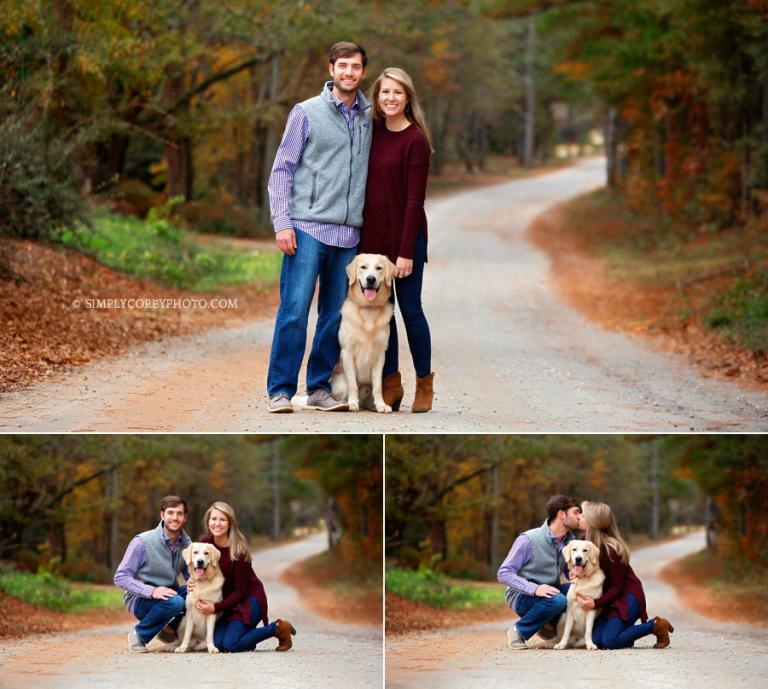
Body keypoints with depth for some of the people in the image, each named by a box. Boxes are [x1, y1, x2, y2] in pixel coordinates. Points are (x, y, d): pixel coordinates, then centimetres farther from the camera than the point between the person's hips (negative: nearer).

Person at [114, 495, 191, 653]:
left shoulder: (186, 543, 0)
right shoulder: (142, 542, -16)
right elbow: (120, 577, -18)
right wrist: (151, 591, -32)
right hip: (140, 599, -6)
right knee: (174, 602, -35)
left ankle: (171, 627, 3)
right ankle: (139, 634, -10)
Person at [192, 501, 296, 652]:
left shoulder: (238, 550, -23)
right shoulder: (205, 543, -7)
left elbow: (240, 591, -18)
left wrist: (216, 607, -26)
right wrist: (193, 583, -15)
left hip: (249, 599, -6)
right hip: (226, 598, 6)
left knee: (230, 644, -19)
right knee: (217, 643, -12)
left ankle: (278, 628, -1)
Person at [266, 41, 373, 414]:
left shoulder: (370, 118, 12)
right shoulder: (307, 112, 2)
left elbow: (378, 170, 18)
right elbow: (282, 169, 0)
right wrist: (281, 222, -9)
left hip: (349, 233, 4)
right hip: (308, 227, -4)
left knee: (336, 316, 5)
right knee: (294, 310, -9)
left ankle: (319, 388, 13)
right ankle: (280, 391, -4)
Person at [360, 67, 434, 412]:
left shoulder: (415, 139, -11)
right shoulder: (373, 131, 7)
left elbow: (414, 198, -13)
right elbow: (366, 185, 12)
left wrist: (406, 251, -16)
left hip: (404, 235, -6)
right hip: (373, 234, 6)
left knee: (410, 309, 1)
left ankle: (425, 384, 14)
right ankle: (390, 384, 16)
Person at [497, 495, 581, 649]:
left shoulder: (570, 541, 1)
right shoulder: (528, 540, -18)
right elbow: (504, 573, -20)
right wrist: (534, 589, -34)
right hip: (522, 596, -6)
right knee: (556, 600, -36)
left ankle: (549, 624, 2)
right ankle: (519, 632, -12)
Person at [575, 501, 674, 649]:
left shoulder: (610, 549, -23)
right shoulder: (587, 542, -1)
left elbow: (617, 587, -19)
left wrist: (596, 603, -29)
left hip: (627, 597, -7)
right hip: (609, 598, 7)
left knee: (609, 641, -21)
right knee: (596, 640, -11)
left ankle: (656, 626, -3)